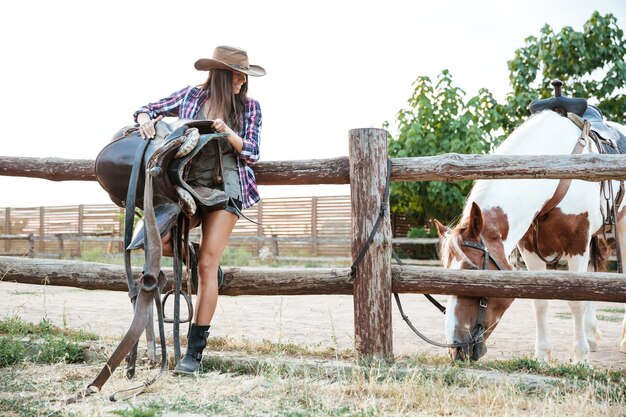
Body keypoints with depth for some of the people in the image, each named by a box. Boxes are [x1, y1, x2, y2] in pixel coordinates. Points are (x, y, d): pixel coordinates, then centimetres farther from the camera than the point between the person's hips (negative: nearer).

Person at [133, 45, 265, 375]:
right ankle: (195, 255, 20)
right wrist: (145, 121, -10)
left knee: (207, 266, -9)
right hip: (187, 184, 2)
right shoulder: (191, 96, 8)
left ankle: (195, 352, -5)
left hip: (225, 187, -2)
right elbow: (148, 109, 14)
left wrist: (228, 133, -17)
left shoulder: (249, 108, 7)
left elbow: (251, 153, 2)